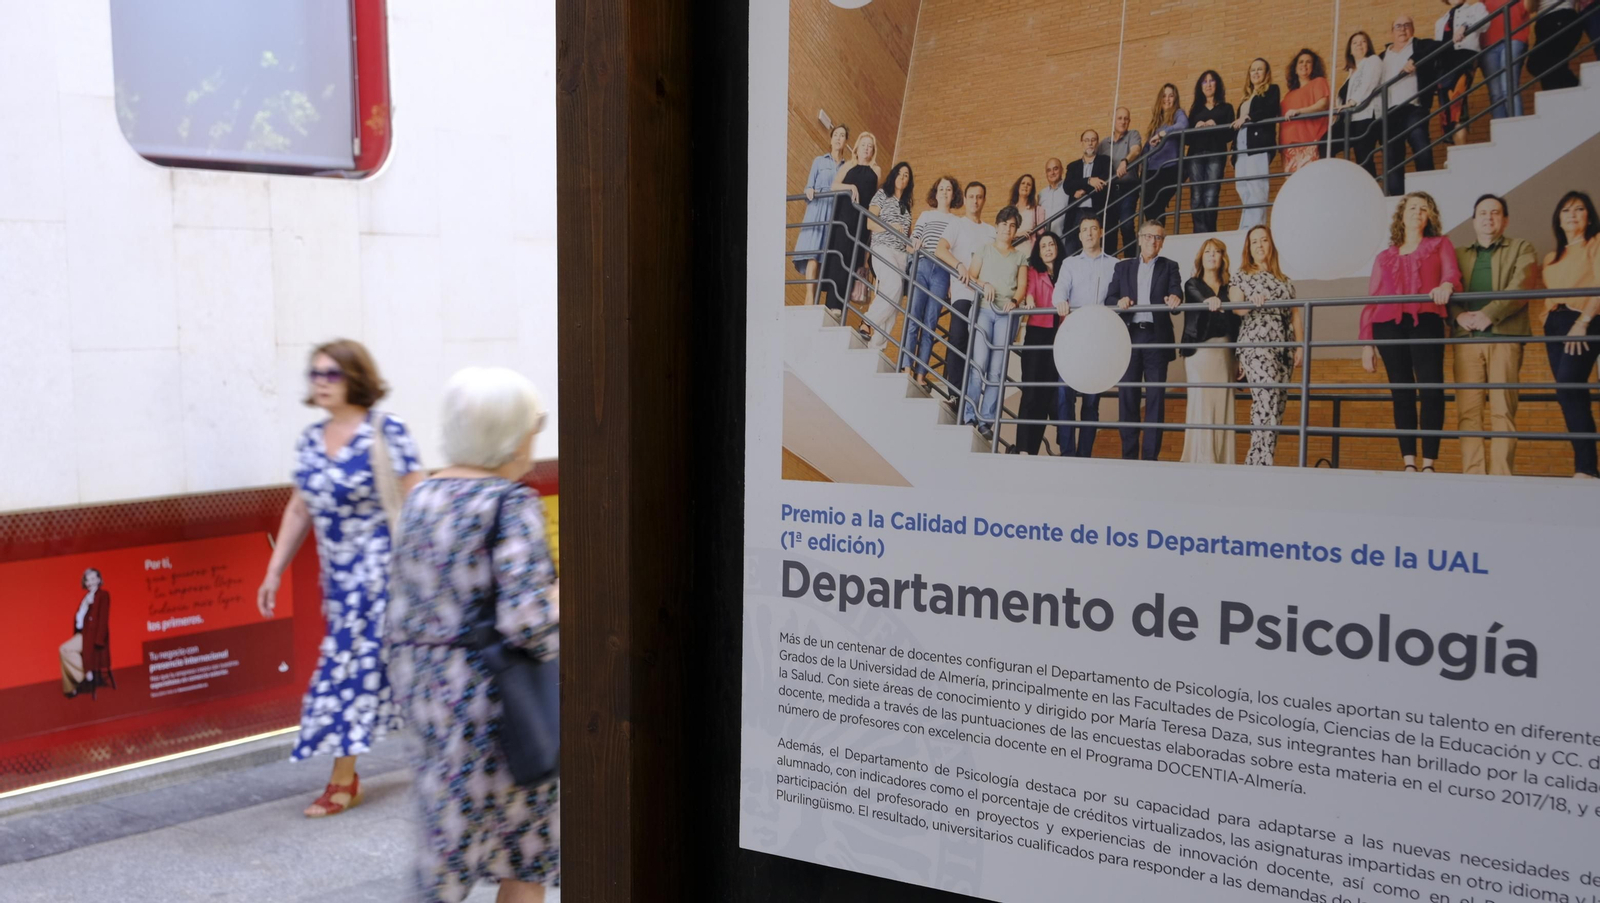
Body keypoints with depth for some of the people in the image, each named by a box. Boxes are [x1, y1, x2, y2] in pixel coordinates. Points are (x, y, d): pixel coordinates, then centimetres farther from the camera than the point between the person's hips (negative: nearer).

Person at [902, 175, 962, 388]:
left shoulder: (957, 222, 15)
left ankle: (920, 374, -6)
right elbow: (911, 244, 11)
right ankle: (907, 367, -14)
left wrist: (953, 282, 2)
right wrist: (914, 245, -12)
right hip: (921, 267, 0)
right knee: (913, 318, -11)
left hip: (942, 273, 0)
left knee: (930, 324, -3)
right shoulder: (926, 216, 16)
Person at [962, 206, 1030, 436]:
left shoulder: (1020, 256, 18)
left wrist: (1014, 300, -13)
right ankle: (969, 416, -8)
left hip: (1006, 314, 1)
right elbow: (971, 276, 7)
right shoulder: (984, 250, 15)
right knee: (979, 363, -13)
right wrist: (984, 285, -14)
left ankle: (986, 420, -3)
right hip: (983, 309, -1)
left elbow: (1022, 285, 8)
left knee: (997, 369, -5)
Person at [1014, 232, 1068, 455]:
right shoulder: (1033, 271, 11)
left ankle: (1032, 448, 0)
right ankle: (1023, 445, -10)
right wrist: (1028, 299, -28)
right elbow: (1028, 288, -7)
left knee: (1052, 390, -2)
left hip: (1060, 334, 2)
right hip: (1037, 332, -2)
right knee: (1032, 389, -9)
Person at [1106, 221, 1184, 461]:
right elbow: (1109, 299, 7)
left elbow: (1175, 297, -4)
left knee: (1156, 397, -2)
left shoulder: (1169, 267, 10)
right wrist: (1119, 302, -15)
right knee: (1127, 396, 2)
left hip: (1157, 338, -1)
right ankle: (1129, 455, 8)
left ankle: (1151, 455, 1)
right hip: (1129, 336, 1)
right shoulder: (1123, 267, 14)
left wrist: (1174, 301, -27)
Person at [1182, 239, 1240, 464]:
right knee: (1201, 403, -8)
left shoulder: (1229, 286, 14)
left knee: (1222, 403, -1)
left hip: (1224, 351, 2)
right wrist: (1210, 300, -39)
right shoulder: (1193, 285, 8)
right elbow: (1200, 300, -15)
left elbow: (1236, 318, 10)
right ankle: (1202, 459, -8)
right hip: (1199, 350, -2)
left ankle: (1222, 460, 1)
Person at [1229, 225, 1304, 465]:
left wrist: (1299, 346, 5)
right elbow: (1235, 307, -2)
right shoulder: (1241, 276, 9)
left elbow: (1295, 315, 15)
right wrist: (1252, 304, -24)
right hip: (1256, 345, -5)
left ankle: (1256, 460, 3)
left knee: (1277, 406, 0)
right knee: (1266, 401, -19)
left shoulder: (1284, 280, 19)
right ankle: (1263, 461, -23)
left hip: (1283, 348, 5)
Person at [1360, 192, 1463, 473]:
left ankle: (1428, 464, -14)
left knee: (1431, 389, -13)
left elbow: (1452, 273, 1)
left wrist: (1446, 285, -24)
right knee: (1401, 392, -1)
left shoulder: (1440, 245, 19)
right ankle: (1409, 464, -3)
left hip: (1425, 321, -2)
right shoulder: (1384, 257, 23)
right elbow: (1371, 300, 19)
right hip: (1388, 325, 2)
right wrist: (1366, 342, 10)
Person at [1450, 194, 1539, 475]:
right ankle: (1472, 475, -9)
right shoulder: (1459, 254, 23)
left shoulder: (1521, 248, 15)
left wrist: (1489, 313, -17)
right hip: (1467, 338, 2)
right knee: (1467, 410, -7)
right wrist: (1460, 315, -12)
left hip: (1504, 336, -2)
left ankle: (1501, 475, -11)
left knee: (1502, 410, -8)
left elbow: (1520, 287, -3)